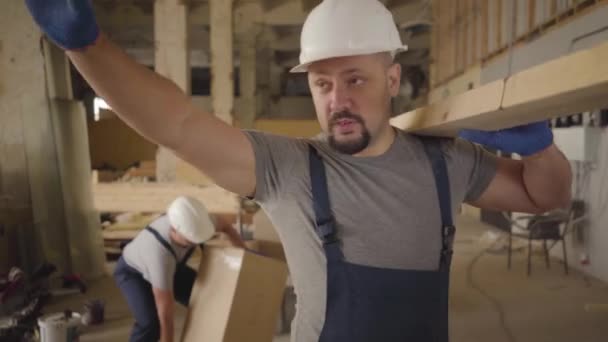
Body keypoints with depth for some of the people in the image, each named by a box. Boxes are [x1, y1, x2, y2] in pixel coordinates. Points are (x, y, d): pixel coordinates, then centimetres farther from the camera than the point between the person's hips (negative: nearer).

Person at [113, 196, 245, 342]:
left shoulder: (193, 222, -33)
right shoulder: (161, 255, -48)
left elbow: (225, 226, -9)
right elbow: (165, 316, -41)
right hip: (132, 272, -6)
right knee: (151, 322, -28)